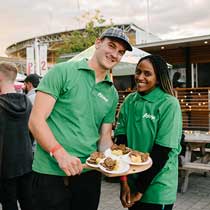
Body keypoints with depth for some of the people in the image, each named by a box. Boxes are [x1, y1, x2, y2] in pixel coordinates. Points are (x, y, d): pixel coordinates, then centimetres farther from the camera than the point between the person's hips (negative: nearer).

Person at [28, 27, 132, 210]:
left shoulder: (112, 94, 9)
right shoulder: (62, 72, -7)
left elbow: (104, 137, 12)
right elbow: (36, 120, -12)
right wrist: (60, 153, -24)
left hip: (90, 173, 5)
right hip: (51, 174, -5)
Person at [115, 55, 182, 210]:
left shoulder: (169, 105, -14)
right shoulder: (129, 101, -1)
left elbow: (162, 150, -15)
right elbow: (121, 140, -2)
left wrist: (140, 189, -12)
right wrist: (123, 182, -8)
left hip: (157, 189, -4)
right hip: (131, 181, 4)